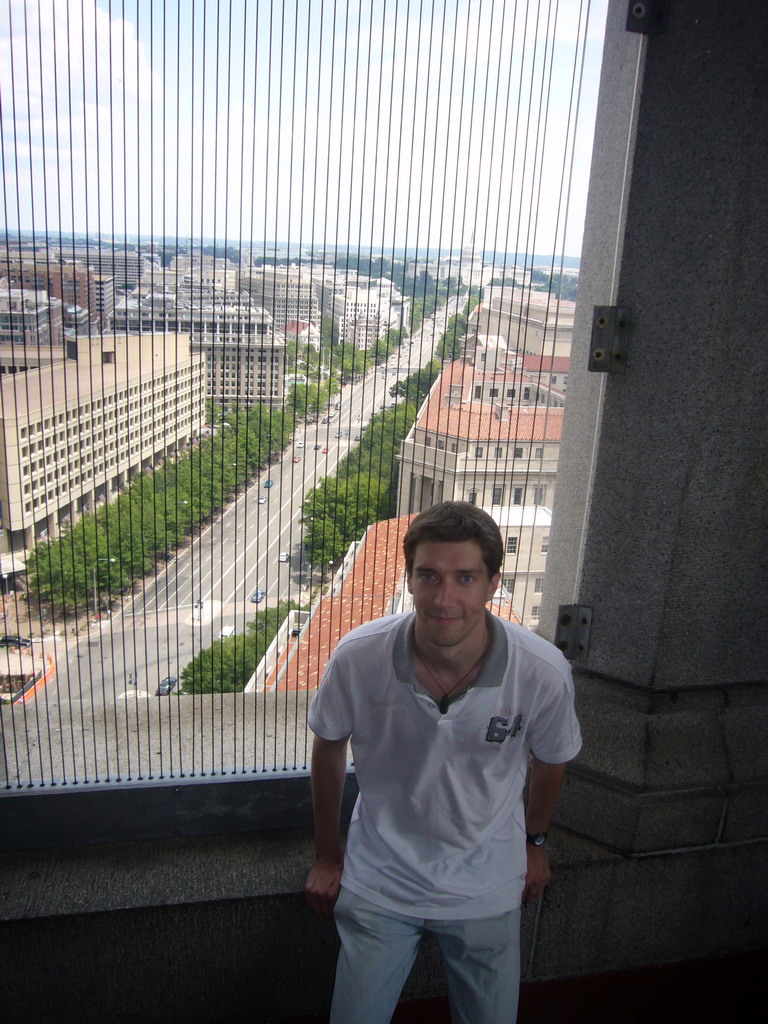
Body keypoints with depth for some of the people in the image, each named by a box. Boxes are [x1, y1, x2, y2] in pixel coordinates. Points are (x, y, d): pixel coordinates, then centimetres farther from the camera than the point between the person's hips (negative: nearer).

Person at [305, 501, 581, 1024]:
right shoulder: (358, 657, -25)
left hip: (487, 888, 1)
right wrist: (327, 855, 7)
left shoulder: (544, 672, -25)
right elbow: (329, 747, -4)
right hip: (380, 882, 0)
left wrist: (535, 840, 14)